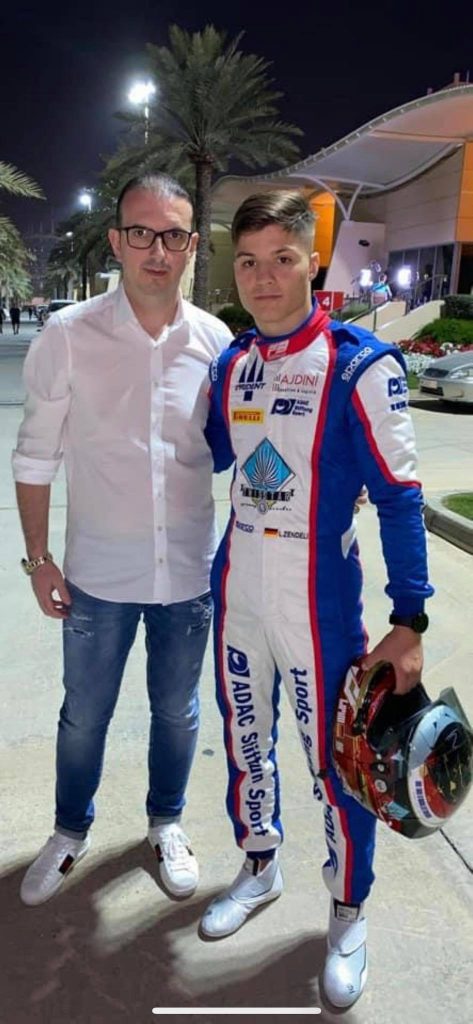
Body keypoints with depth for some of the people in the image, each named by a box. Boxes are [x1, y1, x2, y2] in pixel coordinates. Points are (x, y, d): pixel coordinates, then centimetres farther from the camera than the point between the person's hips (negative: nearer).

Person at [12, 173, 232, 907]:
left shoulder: (218, 343, -5)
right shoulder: (68, 336, -9)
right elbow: (35, 456, -2)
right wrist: (38, 557, -3)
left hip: (190, 571, 2)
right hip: (99, 571, -1)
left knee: (177, 710, 19)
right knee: (84, 715, 16)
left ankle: (166, 822, 45)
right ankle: (71, 832, 43)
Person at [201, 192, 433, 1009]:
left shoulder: (360, 366, -14)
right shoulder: (229, 364, 3)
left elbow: (398, 498, -13)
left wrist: (409, 621, -14)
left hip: (319, 607, -5)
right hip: (236, 596, 5)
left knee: (334, 761, 9)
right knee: (245, 742, 20)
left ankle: (349, 913, 37)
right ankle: (259, 868, 47)